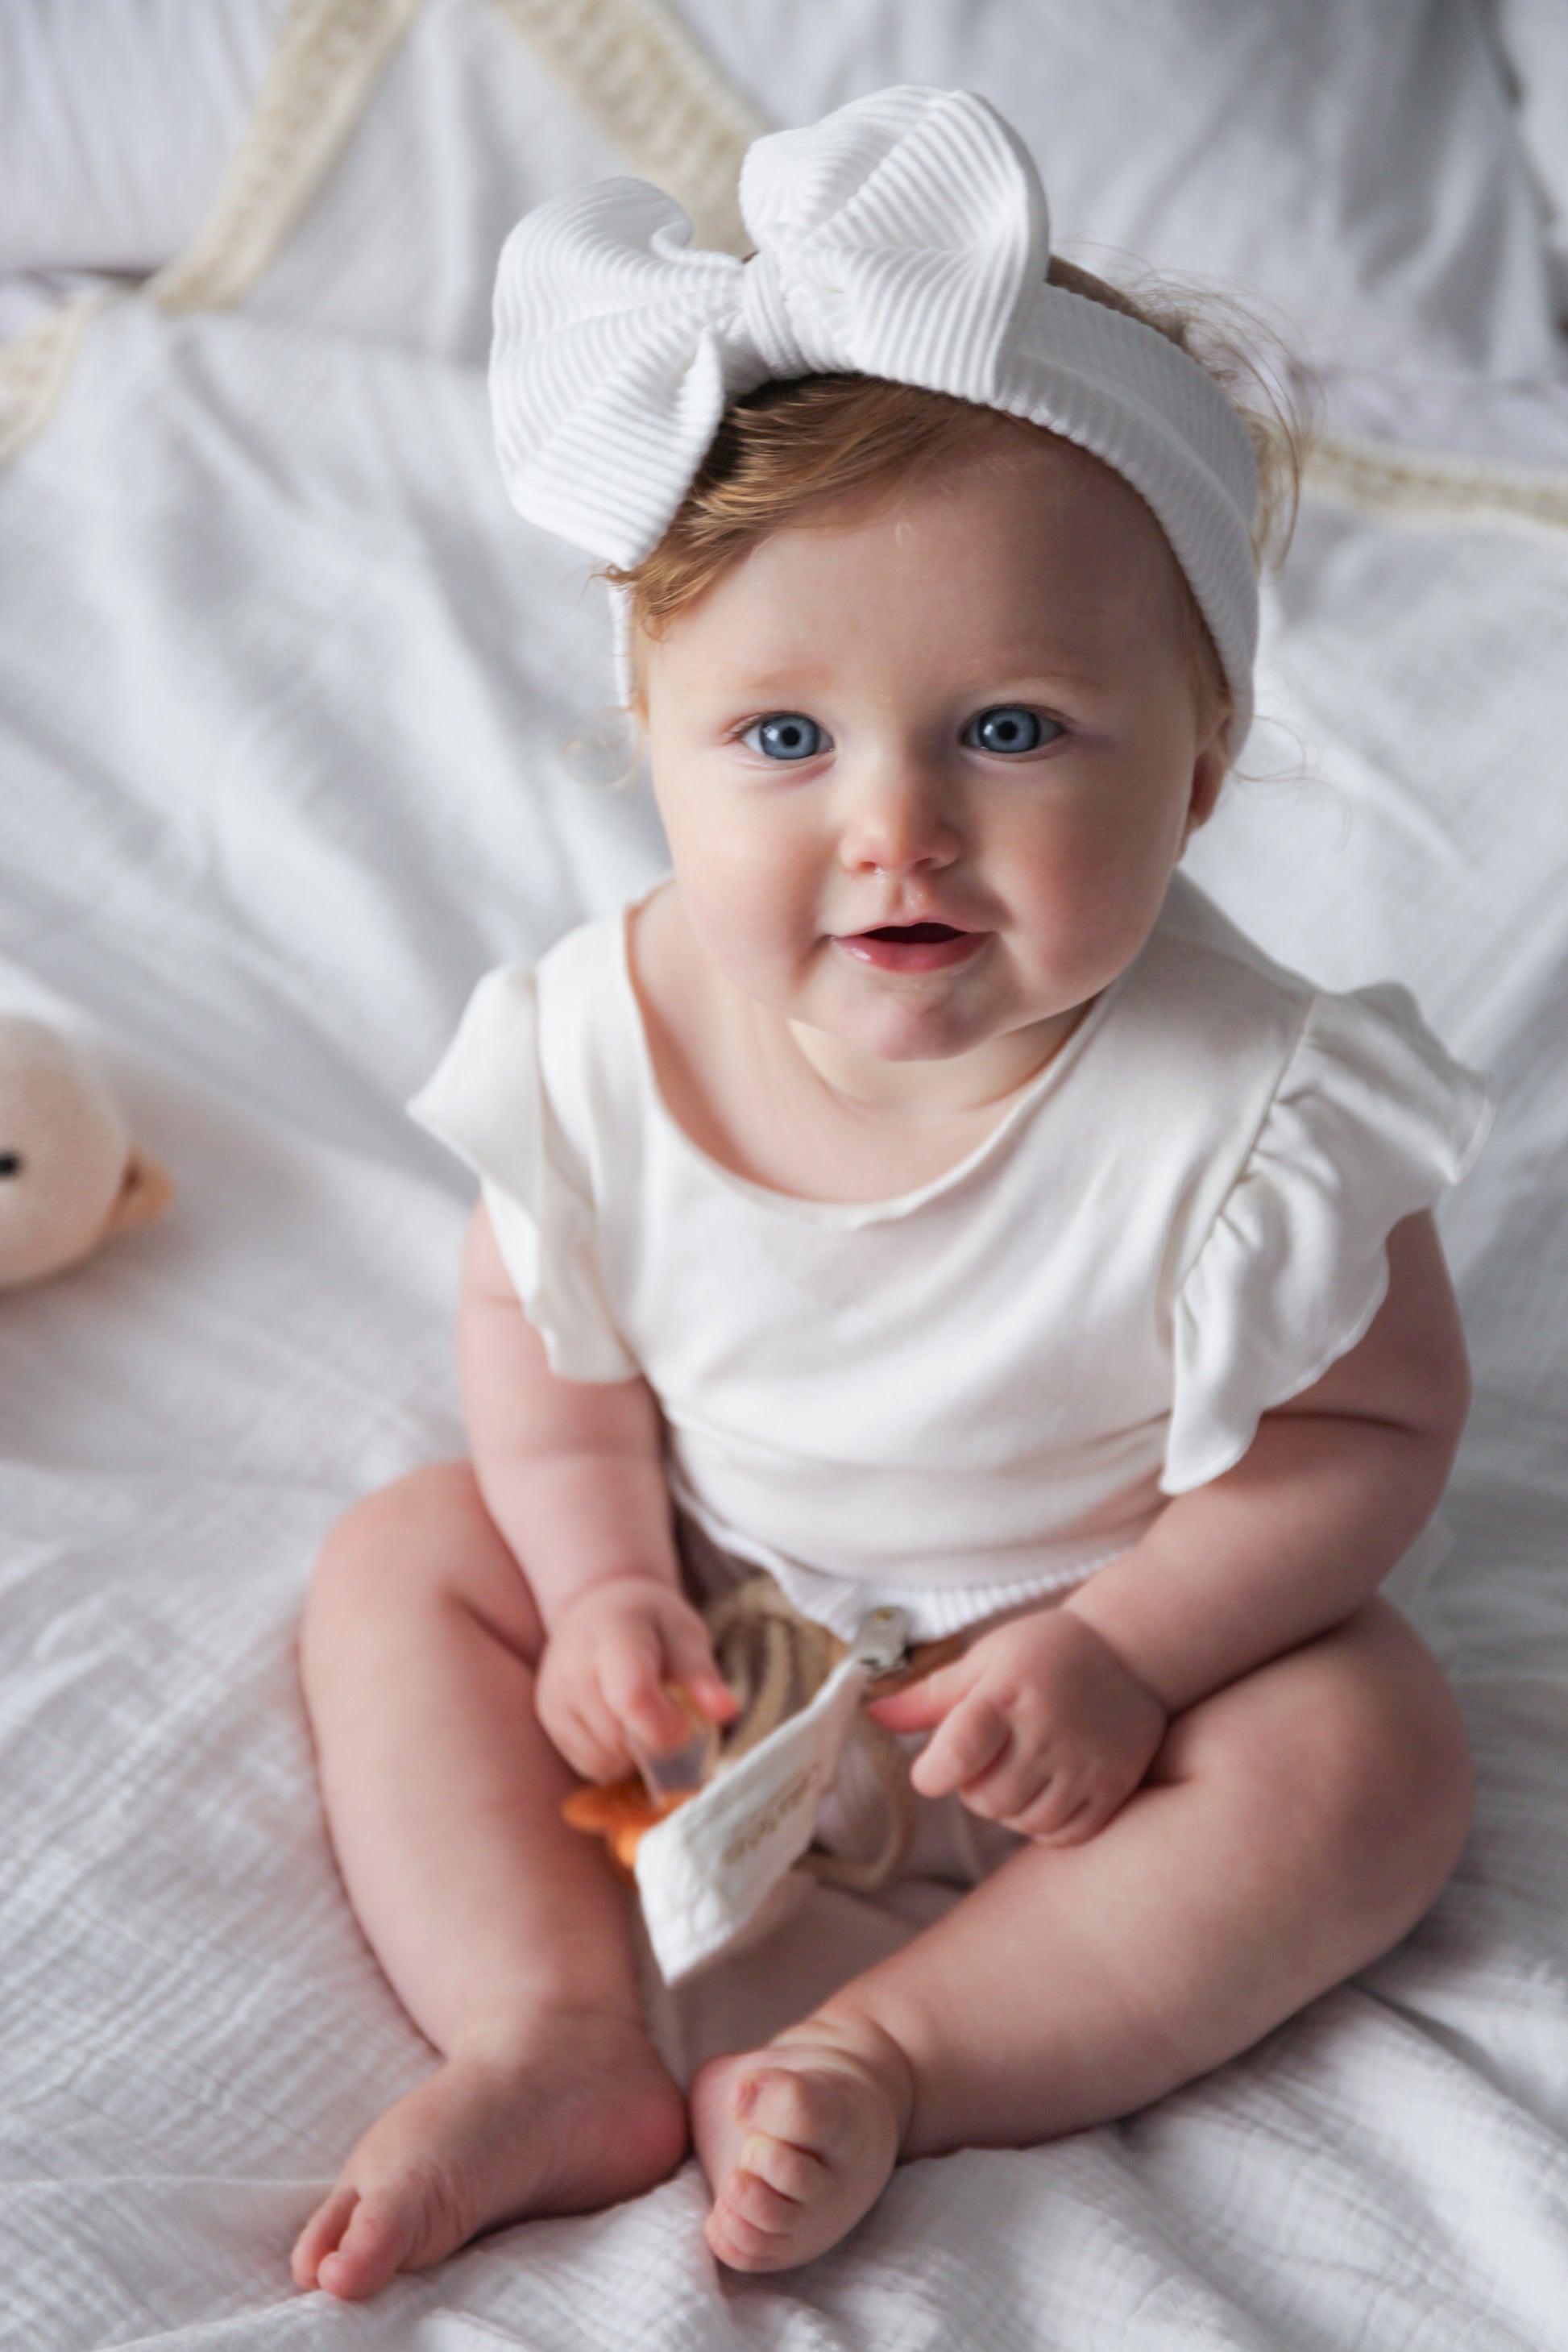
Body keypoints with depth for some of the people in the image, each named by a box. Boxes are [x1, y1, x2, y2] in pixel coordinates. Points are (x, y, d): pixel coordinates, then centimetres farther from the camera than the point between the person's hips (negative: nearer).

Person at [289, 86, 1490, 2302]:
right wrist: (604, 1583, -14)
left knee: (1366, 1754, -23)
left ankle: (892, 2056, -19)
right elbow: (538, 1329, -3)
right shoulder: (598, 1048, -21)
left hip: (1094, 1630, -2)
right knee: (404, 1562, -6)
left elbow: (1376, 1421, -17)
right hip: (707, 1610, 3)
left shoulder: (1249, 1111, -30)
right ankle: (556, 2036, -12)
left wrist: (1119, 1646, -24)